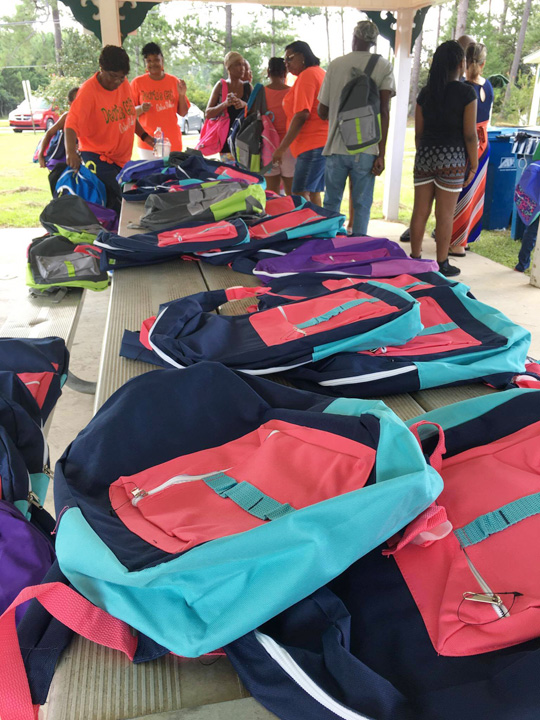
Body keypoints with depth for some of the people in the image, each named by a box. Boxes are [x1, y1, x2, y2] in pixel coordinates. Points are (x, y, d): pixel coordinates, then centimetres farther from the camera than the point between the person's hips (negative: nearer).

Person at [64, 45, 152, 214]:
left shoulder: (124, 85, 5)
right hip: (97, 158, -7)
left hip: (121, 159, 7)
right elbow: (71, 124, -26)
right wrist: (71, 151, -42)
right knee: (116, 205, -19)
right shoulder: (88, 90, -16)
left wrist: (144, 136, 11)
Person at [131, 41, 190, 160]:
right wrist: (141, 109, -17)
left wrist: (181, 95, -7)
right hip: (148, 142, -2)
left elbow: (183, 113, 10)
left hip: (173, 141, 2)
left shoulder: (174, 81, 8)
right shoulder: (137, 83, 2)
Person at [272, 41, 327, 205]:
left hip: (313, 146, -11)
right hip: (324, 142, 11)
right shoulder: (320, 72, 22)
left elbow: (301, 115, -18)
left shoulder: (306, 75, -9)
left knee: (300, 196, -14)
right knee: (313, 195, 11)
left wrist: (282, 148, -17)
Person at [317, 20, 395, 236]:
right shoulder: (384, 67, 1)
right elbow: (384, 111, -7)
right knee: (362, 205, 4)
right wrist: (381, 154, -7)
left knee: (331, 202, 13)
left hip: (337, 147, 1)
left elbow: (322, 111, 9)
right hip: (367, 150, -1)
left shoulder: (335, 65, 5)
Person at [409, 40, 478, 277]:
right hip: (452, 157, -4)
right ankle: (442, 264, 10)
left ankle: (415, 258, 16)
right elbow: (469, 135, -8)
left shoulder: (425, 93, 7)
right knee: (445, 214, 2)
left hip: (425, 154, 5)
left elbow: (419, 132, 10)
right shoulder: (466, 93, -7)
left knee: (420, 210, 9)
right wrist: (474, 165, 1)